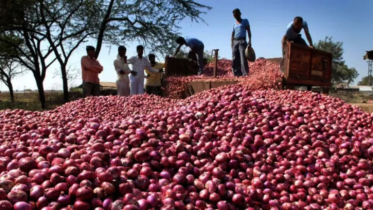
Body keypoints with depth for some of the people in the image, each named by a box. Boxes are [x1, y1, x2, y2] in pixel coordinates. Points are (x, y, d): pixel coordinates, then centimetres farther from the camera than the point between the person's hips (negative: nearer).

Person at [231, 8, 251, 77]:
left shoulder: (245, 21, 10)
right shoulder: (234, 24, 21)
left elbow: (249, 31, 2)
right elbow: (232, 34, 18)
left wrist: (249, 41, -11)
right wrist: (231, 44, 4)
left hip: (242, 41, -5)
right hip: (235, 42, 5)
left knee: (243, 57, -15)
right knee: (235, 59, -2)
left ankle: (245, 73, -20)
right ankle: (237, 74, -1)